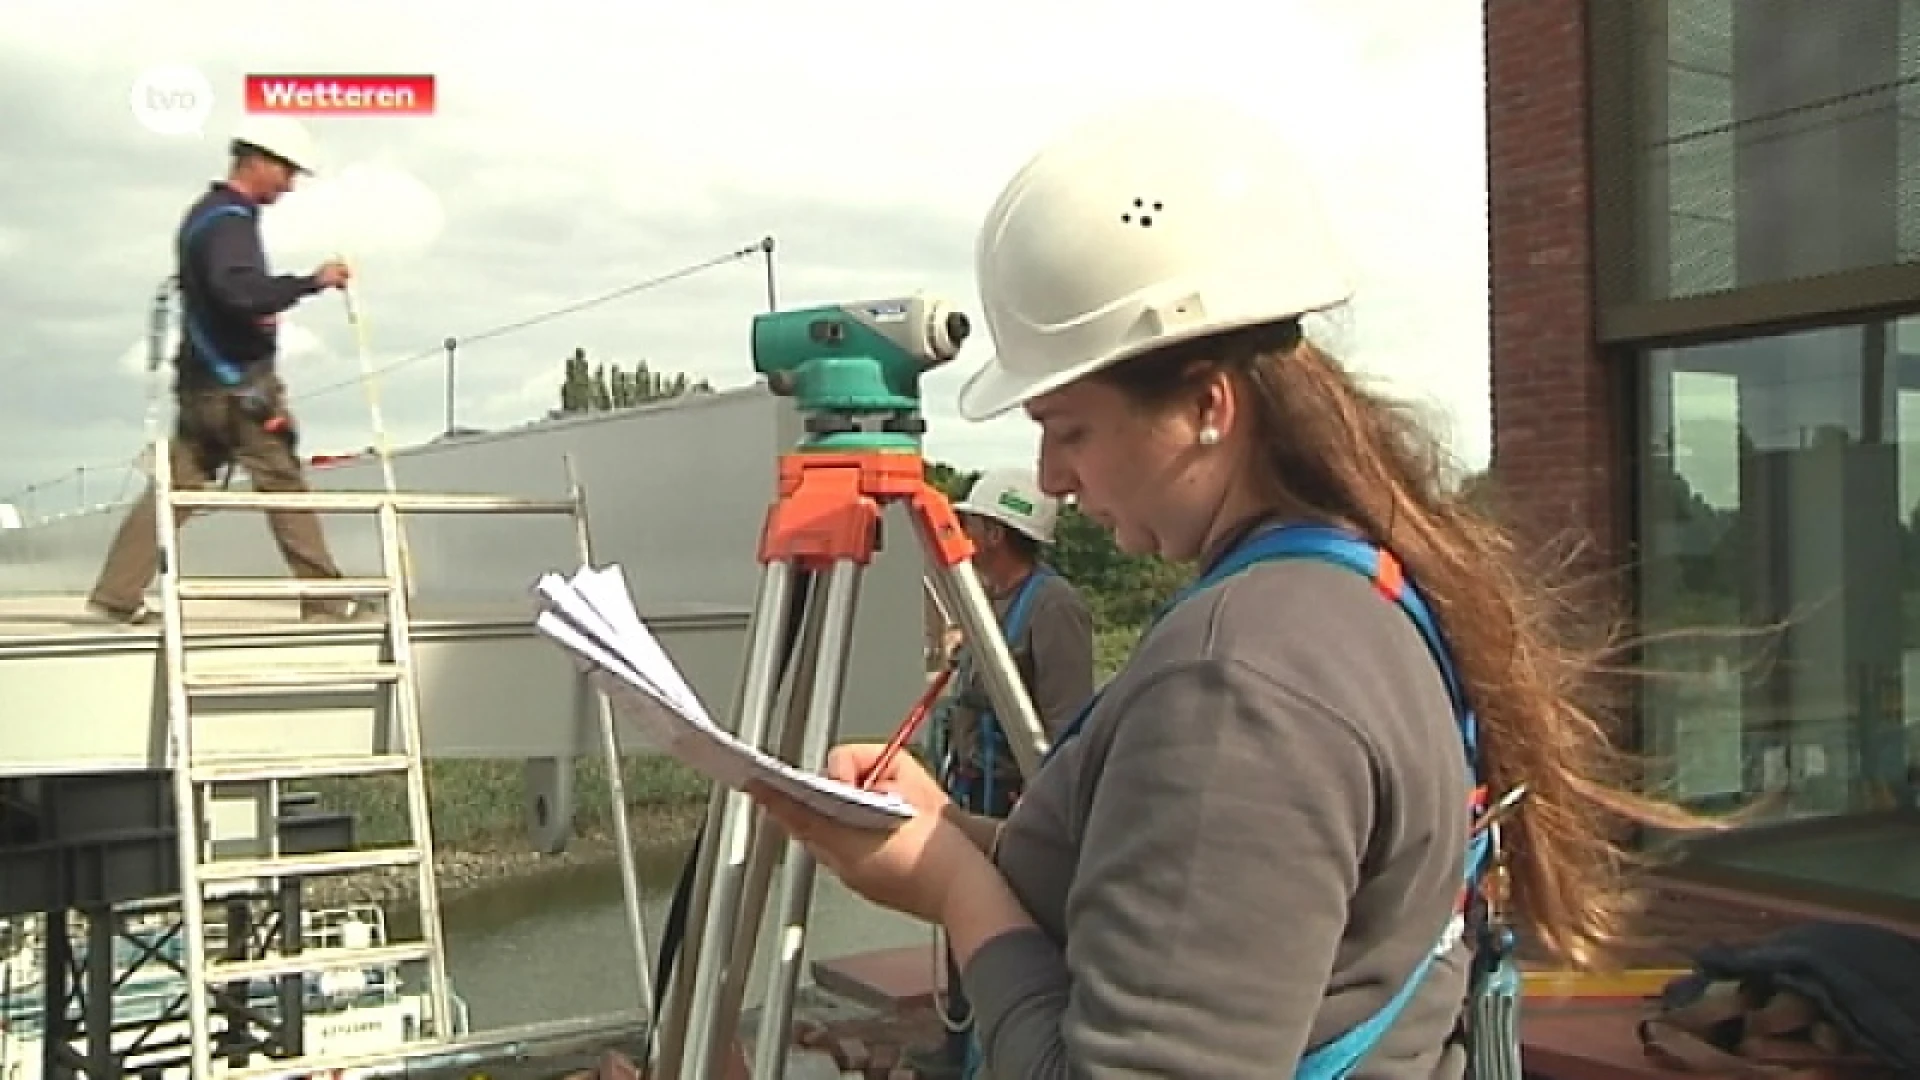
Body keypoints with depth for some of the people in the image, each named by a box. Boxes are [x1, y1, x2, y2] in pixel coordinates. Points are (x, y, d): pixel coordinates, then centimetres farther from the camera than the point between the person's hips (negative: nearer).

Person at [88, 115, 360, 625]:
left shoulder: (206, 213, 18)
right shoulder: (230, 221, -15)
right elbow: (239, 289, -32)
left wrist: (259, 312, 12)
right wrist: (312, 281, -27)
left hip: (201, 380, 9)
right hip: (238, 383, -9)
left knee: (176, 484, 9)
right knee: (284, 486, -3)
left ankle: (117, 594, 9)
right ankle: (325, 600, 2)